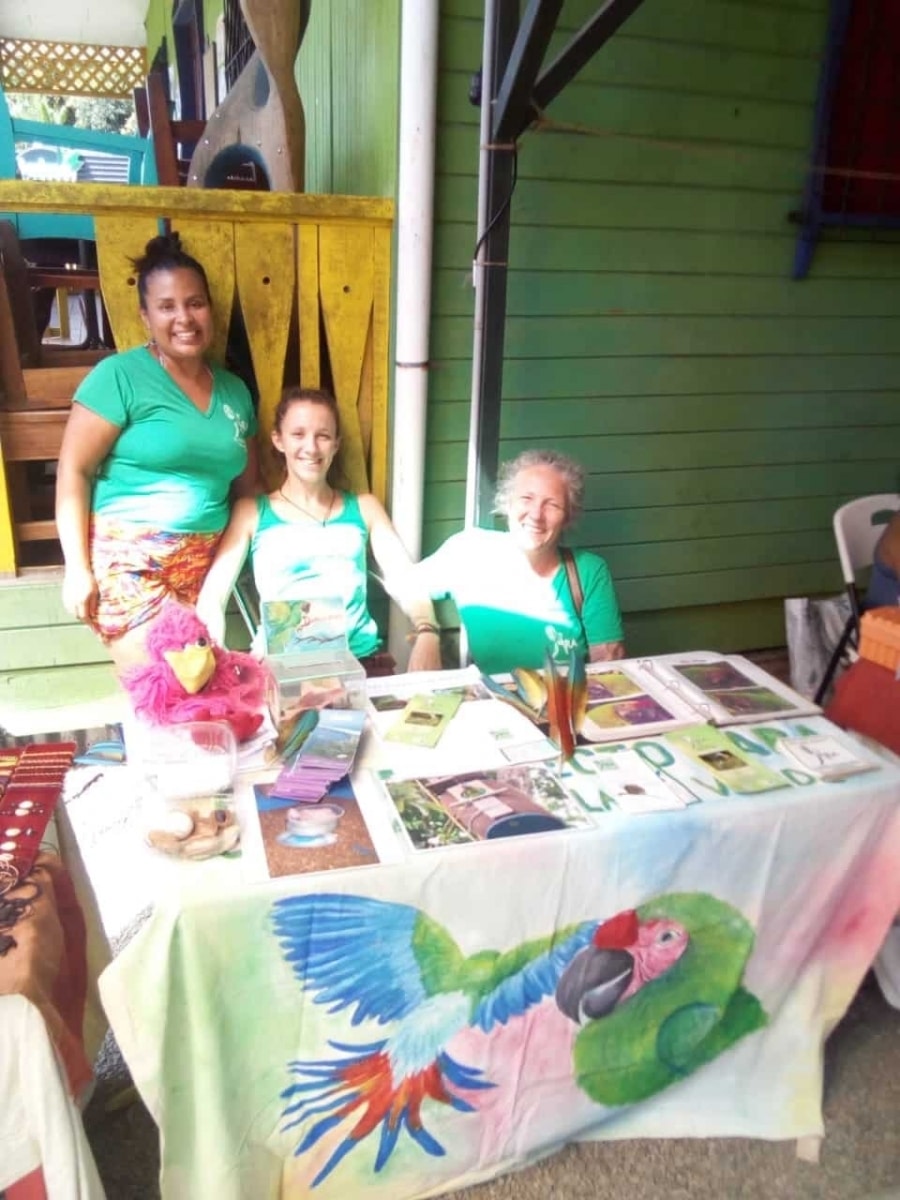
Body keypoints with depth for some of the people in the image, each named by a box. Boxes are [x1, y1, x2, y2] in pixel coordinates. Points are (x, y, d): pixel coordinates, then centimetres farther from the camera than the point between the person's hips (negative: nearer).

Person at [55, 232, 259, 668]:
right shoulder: (120, 375, -5)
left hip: (204, 566, 5)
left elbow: (245, 485, 18)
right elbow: (73, 470, -7)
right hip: (130, 561, -5)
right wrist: (78, 567, -12)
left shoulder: (234, 390, 12)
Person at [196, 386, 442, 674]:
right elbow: (212, 597, 2)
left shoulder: (364, 508, 15)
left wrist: (427, 633, -16)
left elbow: (407, 584, 4)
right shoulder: (251, 512, 11)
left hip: (361, 660, 1)